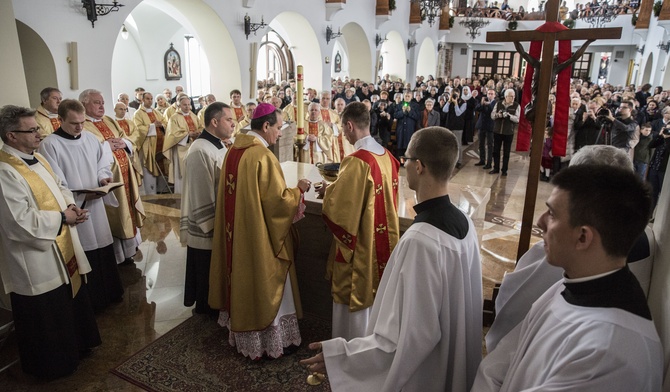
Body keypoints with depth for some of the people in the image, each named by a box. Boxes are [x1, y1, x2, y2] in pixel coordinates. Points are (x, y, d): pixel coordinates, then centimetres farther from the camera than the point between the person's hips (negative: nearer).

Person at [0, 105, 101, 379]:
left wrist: (70, 205, -5)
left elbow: (59, 188, 16)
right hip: (35, 259, -9)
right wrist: (62, 217, -17)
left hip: (62, 249, 9)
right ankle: (50, 363, 31)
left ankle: (76, 343, 45)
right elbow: (22, 221, -27)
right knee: (46, 316, 10)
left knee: (73, 302, 24)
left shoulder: (36, 158, 6)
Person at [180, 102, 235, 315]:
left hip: (219, 222, 9)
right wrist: (212, 227, -18)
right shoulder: (200, 152, -25)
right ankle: (205, 307, 31)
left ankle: (210, 304, 40)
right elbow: (201, 197, -23)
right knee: (206, 272, 11)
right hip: (206, 228, -9)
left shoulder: (219, 145, 5)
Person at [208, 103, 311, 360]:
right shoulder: (263, 156, -21)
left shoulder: (234, 150, 4)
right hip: (261, 236, -8)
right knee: (266, 286, 8)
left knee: (243, 280, 21)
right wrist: (299, 190, -4)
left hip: (236, 232, 8)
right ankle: (272, 341, 24)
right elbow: (277, 201, -21)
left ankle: (242, 334, 38)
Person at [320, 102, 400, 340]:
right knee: (375, 292, 23)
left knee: (354, 297, 10)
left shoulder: (356, 161, -24)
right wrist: (341, 185, 14)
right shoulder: (387, 156, 1)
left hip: (359, 242, -8)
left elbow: (337, 206, -21)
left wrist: (329, 190, 0)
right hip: (382, 238, 8)